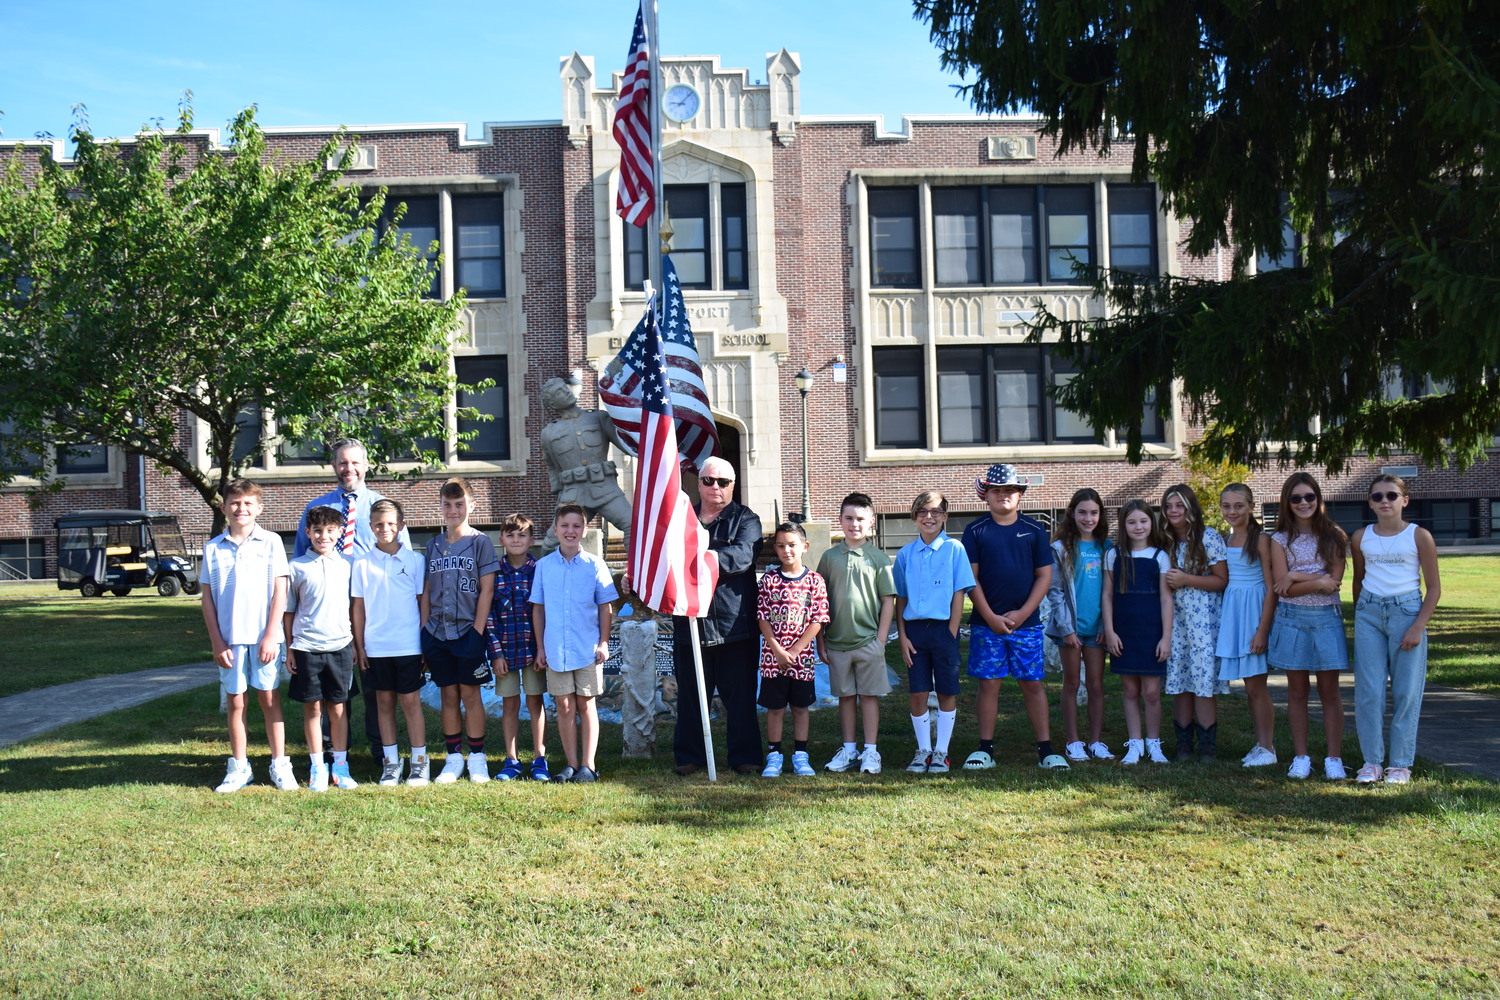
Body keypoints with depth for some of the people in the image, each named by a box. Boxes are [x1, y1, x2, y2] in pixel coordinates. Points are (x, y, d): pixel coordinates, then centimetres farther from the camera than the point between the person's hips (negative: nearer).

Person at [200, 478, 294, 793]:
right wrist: (216, 642, -1)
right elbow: (207, 598, 5)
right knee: (235, 701, 8)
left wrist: (271, 636, -8)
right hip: (230, 638, 2)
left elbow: (280, 591, -2)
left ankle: (280, 764, 11)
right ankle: (239, 767, 16)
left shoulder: (270, 542, 0)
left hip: (264, 637, -2)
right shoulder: (213, 547, 5)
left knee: (269, 699, 3)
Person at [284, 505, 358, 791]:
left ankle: (341, 766, 16)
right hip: (307, 646, -1)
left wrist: (356, 643, 7)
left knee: (338, 706, 7)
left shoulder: (347, 565, 5)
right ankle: (317, 768, 14)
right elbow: (288, 611, 5)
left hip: (340, 645, 1)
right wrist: (289, 648, 2)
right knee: (312, 707, 5)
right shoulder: (297, 567, 1)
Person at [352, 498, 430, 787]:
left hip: (408, 646, -2)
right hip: (376, 646, 2)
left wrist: (426, 642, 0)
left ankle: (419, 762, 10)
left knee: (410, 701, 1)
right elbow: (358, 607, 7)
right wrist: (359, 646, 4)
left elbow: (423, 602, 4)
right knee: (384, 702, 9)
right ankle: (391, 762, 18)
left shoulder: (415, 560, 0)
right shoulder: (363, 563, 4)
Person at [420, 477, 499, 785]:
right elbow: (426, 591, 12)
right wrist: (424, 628, 4)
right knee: (448, 696, 8)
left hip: (468, 631, -4)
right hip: (437, 632, 4)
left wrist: (477, 631, -10)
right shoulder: (434, 546, 11)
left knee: (470, 694, 1)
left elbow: (487, 590, -5)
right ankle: (454, 758, 16)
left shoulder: (480, 542, -2)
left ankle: (477, 758, 10)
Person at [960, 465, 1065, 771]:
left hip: (1026, 622, 1)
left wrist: (1022, 613, -7)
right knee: (988, 683, 3)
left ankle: (1046, 750, 9)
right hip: (986, 622, -1)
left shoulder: (1034, 530, 5)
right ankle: (985, 749, 10)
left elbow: (1045, 576, 4)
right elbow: (971, 578, 0)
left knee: (1033, 684, 4)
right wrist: (990, 617, -8)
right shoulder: (975, 531, 3)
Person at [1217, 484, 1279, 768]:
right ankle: (1260, 745, 18)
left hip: (1254, 611, -6)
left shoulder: (1260, 539, -9)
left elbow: (1271, 588, -12)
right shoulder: (1226, 540, 11)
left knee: (1256, 686, -3)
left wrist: (1262, 630, -17)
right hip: (1231, 611, 6)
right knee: (1250, 687, 10)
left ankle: (1268, 748, 6)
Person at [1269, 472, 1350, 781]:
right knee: (1297, 691, 5)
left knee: (1329, 690, 1)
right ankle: (1301, 758, 12)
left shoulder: (1334, 536, 4)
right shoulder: (1280, 540, 3)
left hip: (1326, 617, -1)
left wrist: (1296, 575, -11)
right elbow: (1282, 588, -5)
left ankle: (1334, 759, 7)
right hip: (1292, 619, 1)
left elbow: (1335, 579, -7)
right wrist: (1318, 582, -14)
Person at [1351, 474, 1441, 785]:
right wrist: (1359, 616, 13)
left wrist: (1418, 627, -10)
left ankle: (1401, 763, 10)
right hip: (1369, 614, 3)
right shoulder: (1361, 537, 6)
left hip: (1407, 611, -2)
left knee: (1406, 692, 1)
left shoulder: (1419, 536, -3)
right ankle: (1372, 761, 8)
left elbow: (1434, 588, -1)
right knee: (1368, 692, 0)